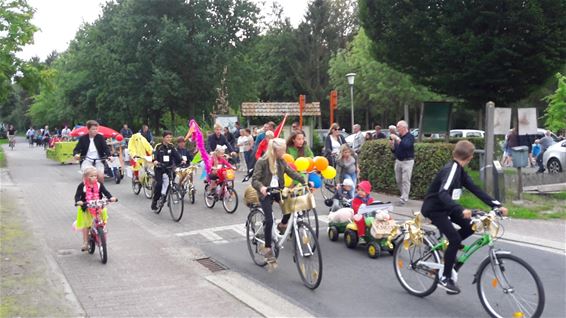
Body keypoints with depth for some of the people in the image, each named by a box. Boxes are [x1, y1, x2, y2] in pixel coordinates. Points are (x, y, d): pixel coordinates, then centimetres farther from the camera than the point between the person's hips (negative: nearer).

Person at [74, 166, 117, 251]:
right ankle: (85, 243, 10)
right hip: (85, 208, -2)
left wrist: (111, 197, -25)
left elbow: (105, 192, -6)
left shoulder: (99, 185, -1)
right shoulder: (82, 186, -8)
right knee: (85, 225, 2)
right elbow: (77, 195, -15)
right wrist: (78, 201, -36)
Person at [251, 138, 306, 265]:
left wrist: (305, 181, -11)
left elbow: (292, 173, 2)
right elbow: (254, 180, -17)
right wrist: (261, 187, -38)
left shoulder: (281, 161, 5)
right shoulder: (262, 162, -12)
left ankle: (283, 225, 6)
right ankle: (267, 248, -1)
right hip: (266, 193, -5)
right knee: (269, 220, -14)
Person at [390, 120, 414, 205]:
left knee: (405, 180, -8)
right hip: (398, 160, 7)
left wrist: (397, 138, -27)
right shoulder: (398, 137, 10)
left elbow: (406, 145, -28)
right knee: (398, 180, 9)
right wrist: (392, 144, -5)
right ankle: (404, 195, 24)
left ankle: (404, 198, -6)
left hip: (407, 161, -7)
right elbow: (394, 151, 15)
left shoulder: (410, 137, -8)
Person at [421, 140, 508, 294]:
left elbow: (475, 190, 3)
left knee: (470, 227, 0)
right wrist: (461, 210, -50)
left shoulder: (459, 170, 6)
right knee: (455, 239, -16)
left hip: (444, 207, 9)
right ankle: (445, 278, -4)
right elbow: (443, 194, -38)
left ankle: (449, 246, 19)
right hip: (433, 208, -9)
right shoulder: (451, 169, -23)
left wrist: (497, 205, -5)